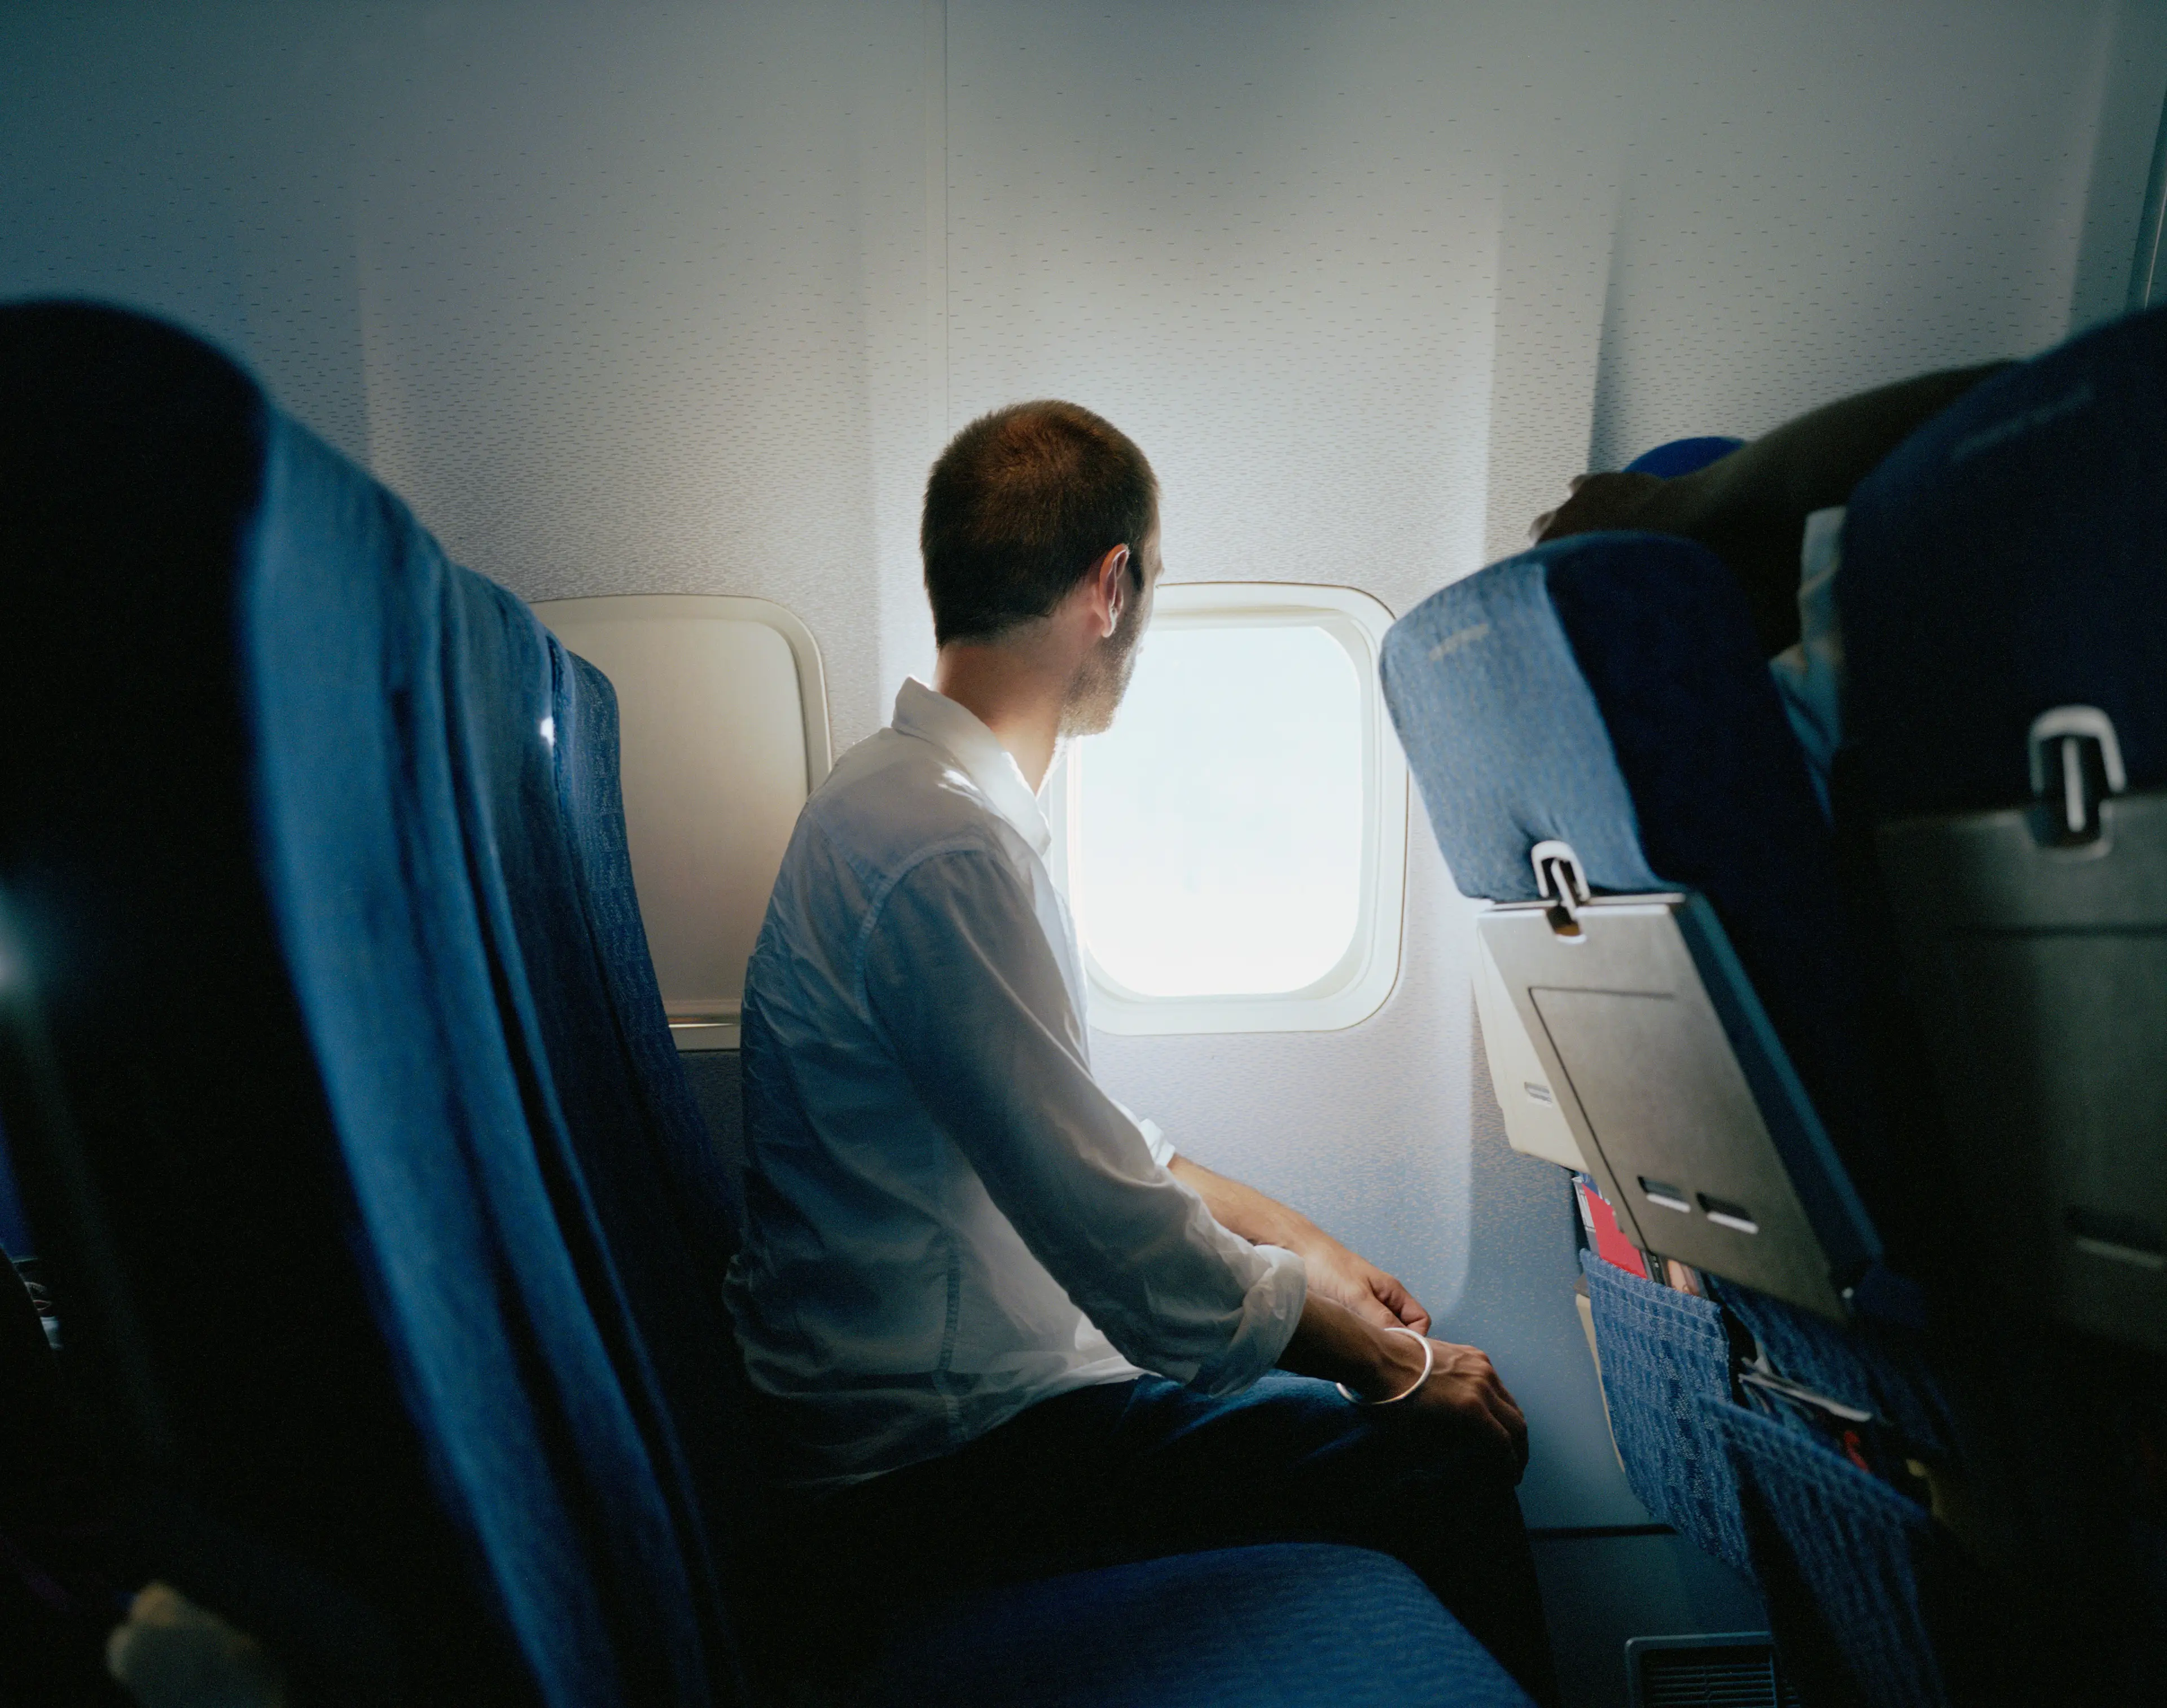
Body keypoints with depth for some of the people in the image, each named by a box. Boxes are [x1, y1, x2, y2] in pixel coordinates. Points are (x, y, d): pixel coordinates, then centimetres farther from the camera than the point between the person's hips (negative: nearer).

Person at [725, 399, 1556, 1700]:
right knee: (1450, 1457, -12)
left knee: (1378, 1344, 15)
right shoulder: (942, 850, -26)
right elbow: (1122, 1236, -25)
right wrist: (1400, 1364, -10)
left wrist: (1294, 1239, 9)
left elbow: (1079, 1130, 14)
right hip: (923, 1469, -10)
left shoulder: (916, 797, 7)